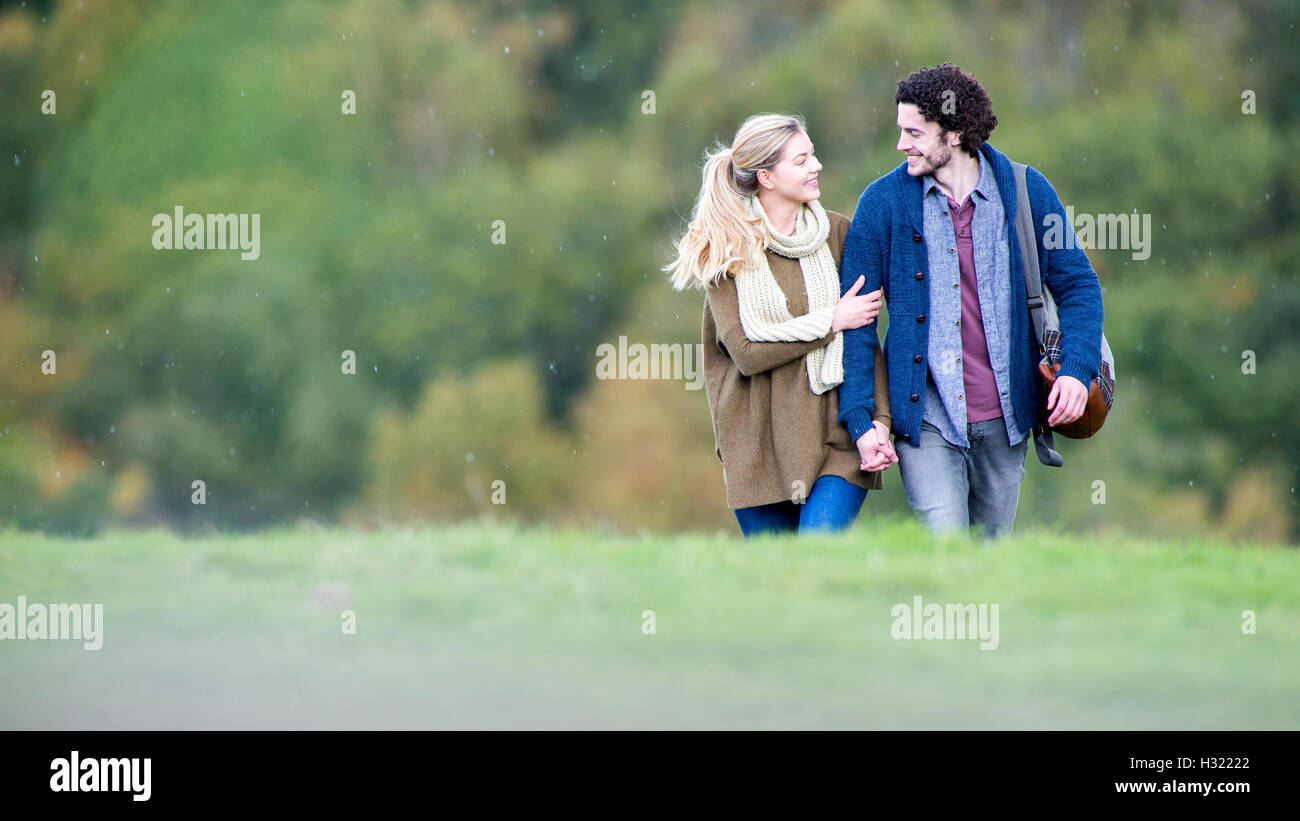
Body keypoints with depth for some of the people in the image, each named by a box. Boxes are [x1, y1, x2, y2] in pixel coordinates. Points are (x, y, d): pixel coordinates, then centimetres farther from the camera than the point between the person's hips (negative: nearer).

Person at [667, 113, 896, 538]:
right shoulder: (726, 250, -1)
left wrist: (880, 418, -6)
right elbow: (746, 352, -10)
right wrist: (830, 322, -10)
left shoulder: (838, 232, 5)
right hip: (761, 446, 0)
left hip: (835, 436, 0)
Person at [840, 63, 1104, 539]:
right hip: (925, 418, -2)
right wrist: (860, 418, -10)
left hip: (1004, 419, 2)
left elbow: (1077, 285, 7)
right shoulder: (883, 202, -3)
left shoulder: (1027, 192, 1)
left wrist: (1076, 369, -10)